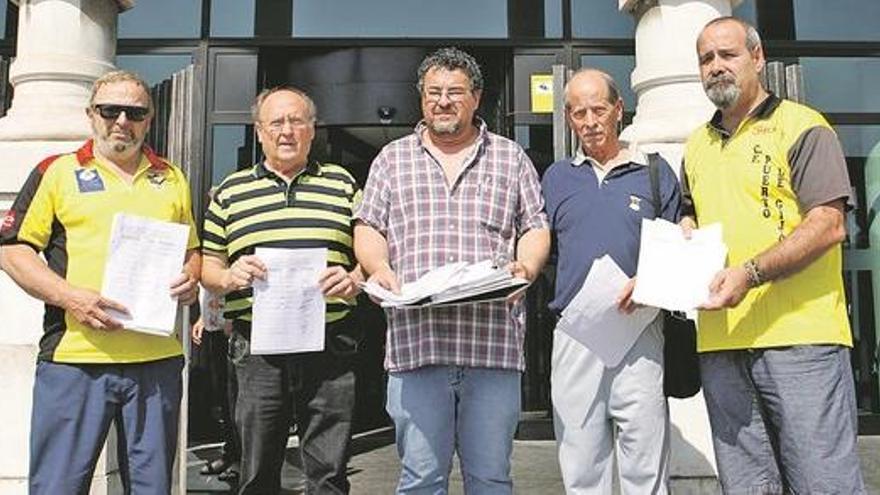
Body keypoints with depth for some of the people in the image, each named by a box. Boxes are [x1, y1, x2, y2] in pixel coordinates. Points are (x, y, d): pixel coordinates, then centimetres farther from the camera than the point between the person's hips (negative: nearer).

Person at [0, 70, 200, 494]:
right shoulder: (57, 172, 7)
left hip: (157, 359, 3)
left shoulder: (172, 179, 17)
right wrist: (69, 296, -12)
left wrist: (190, 279, 1)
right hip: (73, 356, -2)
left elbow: (191, 251, 24)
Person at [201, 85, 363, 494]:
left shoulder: (343, 185, 13)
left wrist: (353, 280, -11)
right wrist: (228, 277, -9)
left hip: (329, 346, -1)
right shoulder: (231, 191, 14)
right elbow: (206, 263, 12)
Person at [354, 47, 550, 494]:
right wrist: (379, 269, -7)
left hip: (493, 342, 0)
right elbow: (368, 228, 13)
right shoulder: (393, 158, 16)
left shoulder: (511, 158, 16)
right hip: (416, 340, 0)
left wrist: (526, 267, -7)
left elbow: (536, 228, 13)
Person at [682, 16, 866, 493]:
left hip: (799, 335, -5)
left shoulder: (801, 127, 1)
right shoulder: (697, 145, 20)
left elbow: (829, 225, -10)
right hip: (720, 343, 6)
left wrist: (751, 273, -20)